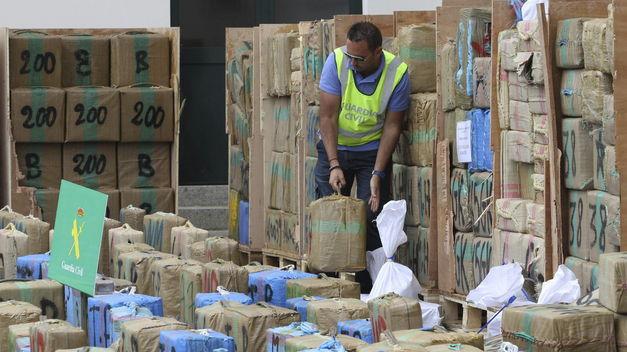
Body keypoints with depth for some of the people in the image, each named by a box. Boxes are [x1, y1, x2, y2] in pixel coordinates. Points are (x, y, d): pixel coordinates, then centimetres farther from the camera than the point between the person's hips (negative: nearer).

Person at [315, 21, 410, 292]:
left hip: (373, 150, -1)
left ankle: (369, 288, -2)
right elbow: (328, 117, -17)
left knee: (372, 219, -8)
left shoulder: (397, 73, -19)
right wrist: (334, 165, -24)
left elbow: (392, 126, -14)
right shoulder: (337, 61, -19)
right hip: (334, 147, 1)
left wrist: (377, 174, -20)